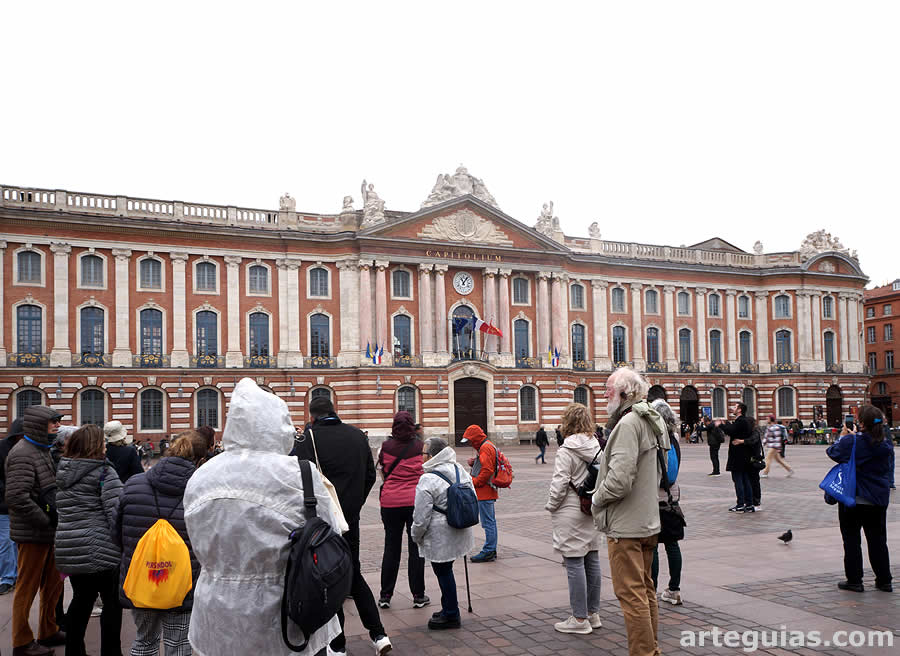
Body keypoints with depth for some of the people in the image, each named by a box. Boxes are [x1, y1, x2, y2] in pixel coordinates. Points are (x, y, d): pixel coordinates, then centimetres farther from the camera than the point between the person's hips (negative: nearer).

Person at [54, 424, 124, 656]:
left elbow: (61, 509, 20)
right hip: (98, 548, -7)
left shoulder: (63, 472, 10)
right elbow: (116, 511, -18)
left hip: (68, 547, 7)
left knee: (81, 599, 18)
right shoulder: (104, 472, -12)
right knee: (112, 602, 4)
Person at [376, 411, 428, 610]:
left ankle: (385, 595, 13)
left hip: (390, 502, 1)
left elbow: (382, 472, 10)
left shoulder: (386, 447, -3)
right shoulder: (421, 446, -5)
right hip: (416, 501, -1)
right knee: (416, 548, 6)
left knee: (391, 548, 9)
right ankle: (418, 595, 10)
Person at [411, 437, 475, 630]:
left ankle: (451, 615, 15)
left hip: (440, 537, -8)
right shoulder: (460, 471, 3)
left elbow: (421, 516, -17)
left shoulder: (427, 480, -20)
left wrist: (416, 536, -1)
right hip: (460, 533, 8)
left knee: (443, 572, 5)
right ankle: (449, 608, 29)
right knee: (445, 570, 19)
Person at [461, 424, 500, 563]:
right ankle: (491, 551, 18)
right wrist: (473, 463, 7)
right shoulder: (488, 446, 18)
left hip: (485, 491, -11)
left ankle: (488, 551, -6)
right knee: (490, 521, 13)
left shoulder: (485, 448, -15)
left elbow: (487, 470, -23)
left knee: (488, 522, -8)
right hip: (487, 492, 11)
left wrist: (473, 482, -15)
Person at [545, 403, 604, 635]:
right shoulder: (596, 447, 5)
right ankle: (593, 613, 23)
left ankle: (580, 619, 3)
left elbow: (560, 484, -17)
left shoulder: (567, 450, -16)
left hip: (571, 514, -8)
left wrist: (551, 506, -2)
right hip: (592, 512, 8)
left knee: (574, 564, -2)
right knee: (592, 561, 13)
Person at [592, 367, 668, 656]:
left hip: (626, 525, -10)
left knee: (631, 593, -3)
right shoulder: (651, 422, 12)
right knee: (645, 588, 19)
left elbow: (619, 479, -26)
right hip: (648, 521, 10)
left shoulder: (628, 423, -19)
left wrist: (596, 501, -11)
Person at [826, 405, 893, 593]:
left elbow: (832, 451, -2)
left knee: (852, 540, 6)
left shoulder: (851, 441, -17)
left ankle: (854, 580, 8)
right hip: (879, 500, 4)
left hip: (853, 499, -4)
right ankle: (884, 581, 21)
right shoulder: (886, 445, -2)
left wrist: (843, 435, 14)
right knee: (878, 540, 14)